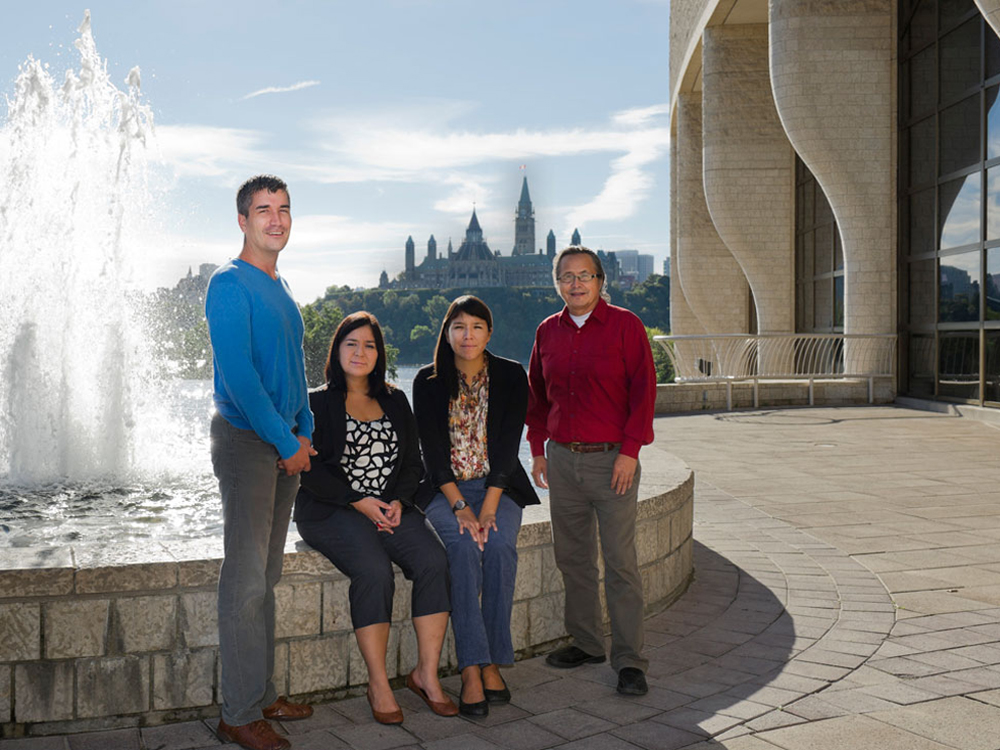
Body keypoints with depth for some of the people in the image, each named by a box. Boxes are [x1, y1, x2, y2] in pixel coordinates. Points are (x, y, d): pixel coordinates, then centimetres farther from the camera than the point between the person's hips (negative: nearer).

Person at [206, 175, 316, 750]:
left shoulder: (281, 288, 17)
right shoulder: (230, 285, -10)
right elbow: (239, 375, -18)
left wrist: (306, 432, 8)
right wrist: (286, 443, -16)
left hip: (284, 444, 8)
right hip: (246, 440, -8)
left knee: (268, 576, 13)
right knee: (246, 581, -5)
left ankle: (264, 695, 23)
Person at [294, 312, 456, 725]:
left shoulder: (395, 401, 17)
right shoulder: (317, 403, 4)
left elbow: (413, 463, 15)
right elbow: (309, 470, -5)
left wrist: (399, 501, -4)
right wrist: (358, 501, -14)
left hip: (391, 507, 4)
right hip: (332, 511, -4)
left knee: (433, 561, -23)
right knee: (374, 570, -32)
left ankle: (426, 673, -13)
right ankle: (378, 684, -20)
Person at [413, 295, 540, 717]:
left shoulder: (510, 376, 1)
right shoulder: (428, 381, 1)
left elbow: (507, 446, -6)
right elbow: (432, 450, -6)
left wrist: (488, 507, -18)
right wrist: (460, 507, -18)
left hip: (498, 486, 1)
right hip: (446, 489, 0)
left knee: (499, 545, -29)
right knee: (463, 546, -30)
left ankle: (493, 662, -21)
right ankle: (472, 669, -31)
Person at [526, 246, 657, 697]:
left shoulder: (624, 325, -4)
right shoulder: (547, 332, 10)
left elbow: (643, 389, -7)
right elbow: (537, 393, 19)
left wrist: (630, 450, -13)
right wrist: (538, 448, 12)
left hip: (612, 459, -5)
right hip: (562, 459, 5)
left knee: (620, 561, -4)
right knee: (571, 556, 11)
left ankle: (628, 659, 3)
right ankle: (586, 642, 25)